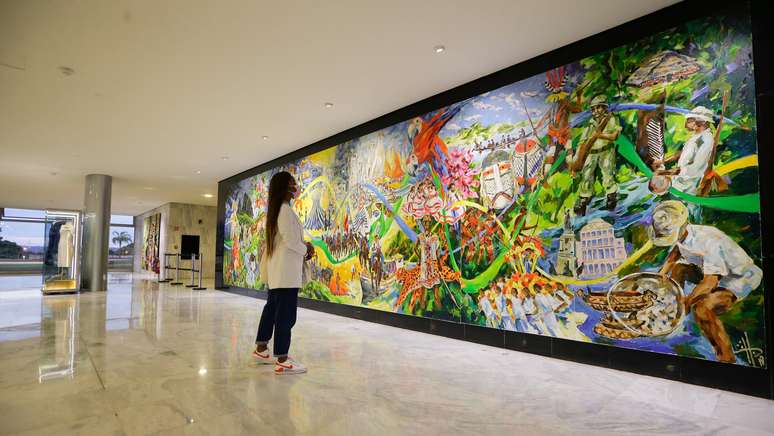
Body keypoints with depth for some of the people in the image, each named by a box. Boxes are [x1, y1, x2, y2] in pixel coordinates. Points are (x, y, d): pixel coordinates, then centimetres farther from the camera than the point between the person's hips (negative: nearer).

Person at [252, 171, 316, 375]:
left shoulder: (276, 209, 16)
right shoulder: (285, 209, -15)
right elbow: (290, 240, -20)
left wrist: (303, 248, 9)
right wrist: (306, 250, -3)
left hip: (276, 269, 10)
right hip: (286, 270, -10)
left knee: (272, 308, 18)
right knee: (286, 314, -6)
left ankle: (261, 348, 30)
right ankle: (282, 361, -1)